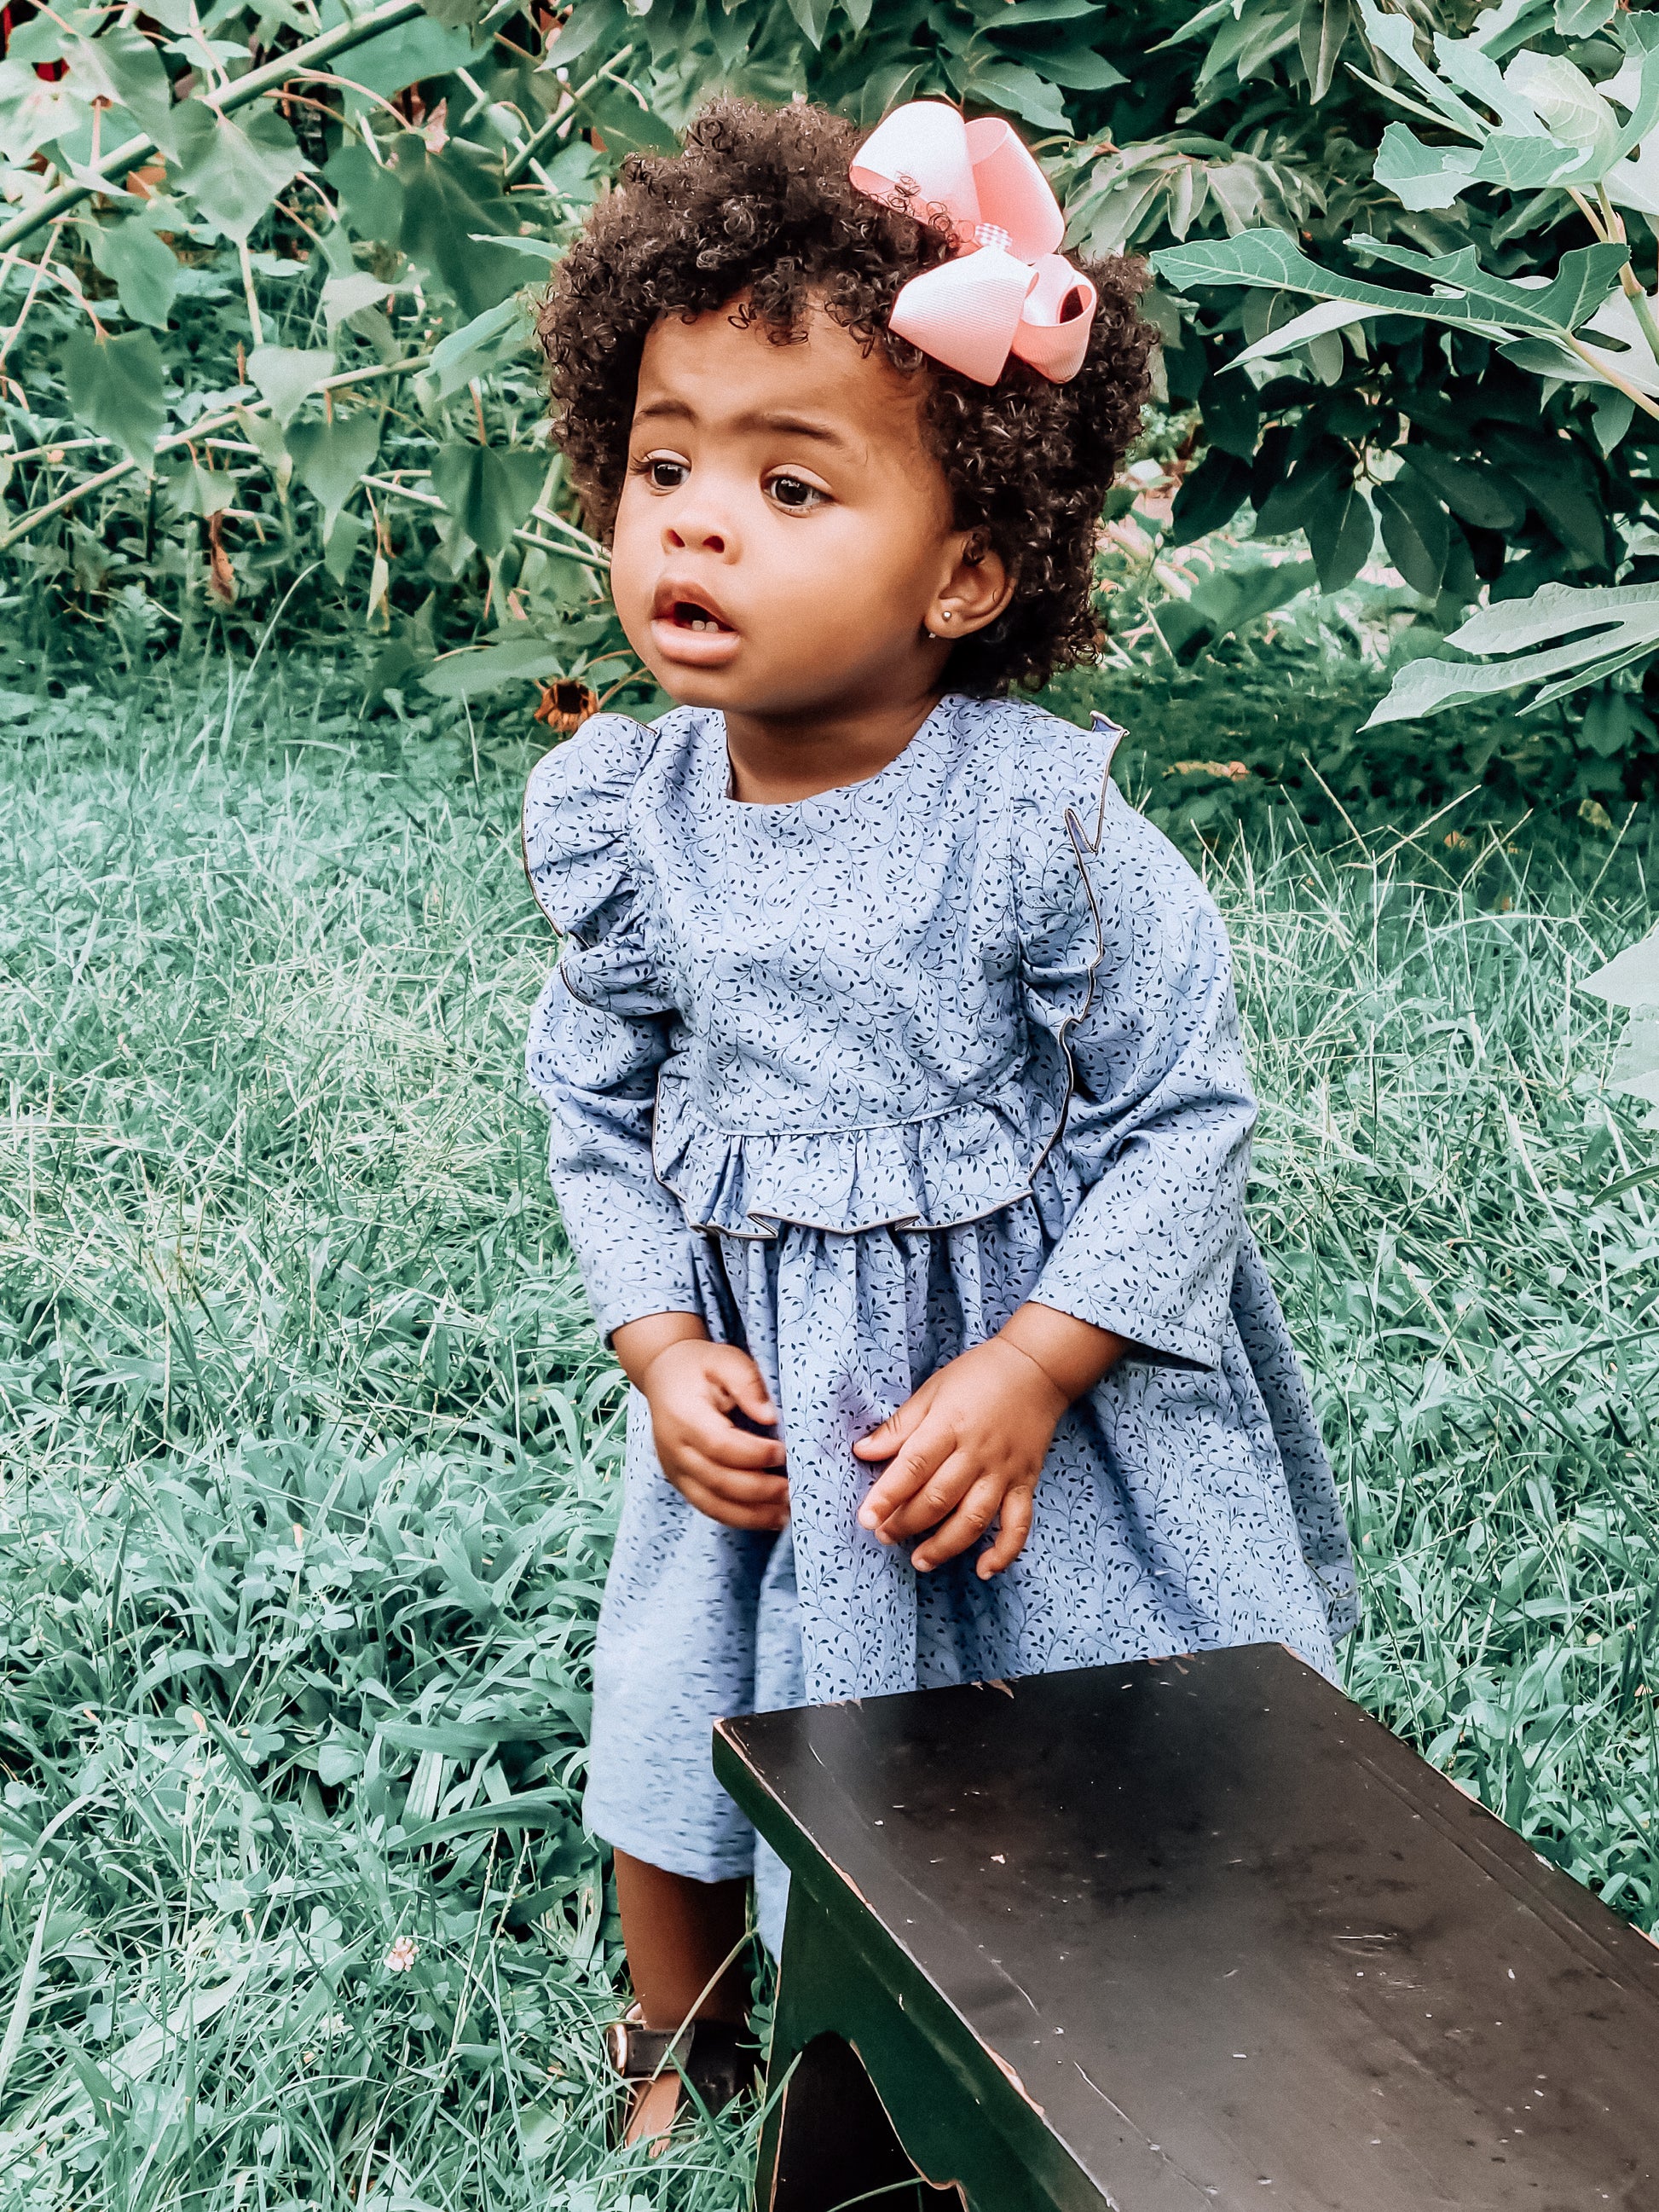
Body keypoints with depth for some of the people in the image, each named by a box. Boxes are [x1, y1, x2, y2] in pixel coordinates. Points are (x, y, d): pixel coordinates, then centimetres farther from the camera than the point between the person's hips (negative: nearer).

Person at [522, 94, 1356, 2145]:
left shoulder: (1040, 822, -22)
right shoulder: (622, 824, -9)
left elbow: (1184, 1114, -15)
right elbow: (598, 1110, 4)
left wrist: (1026, 1374, -19)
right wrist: (661, 1350, -7)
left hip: (1040, 1374, -3)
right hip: (757, 1389, 3)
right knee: (676, 1747, 15)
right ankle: (678, 2059, 45)